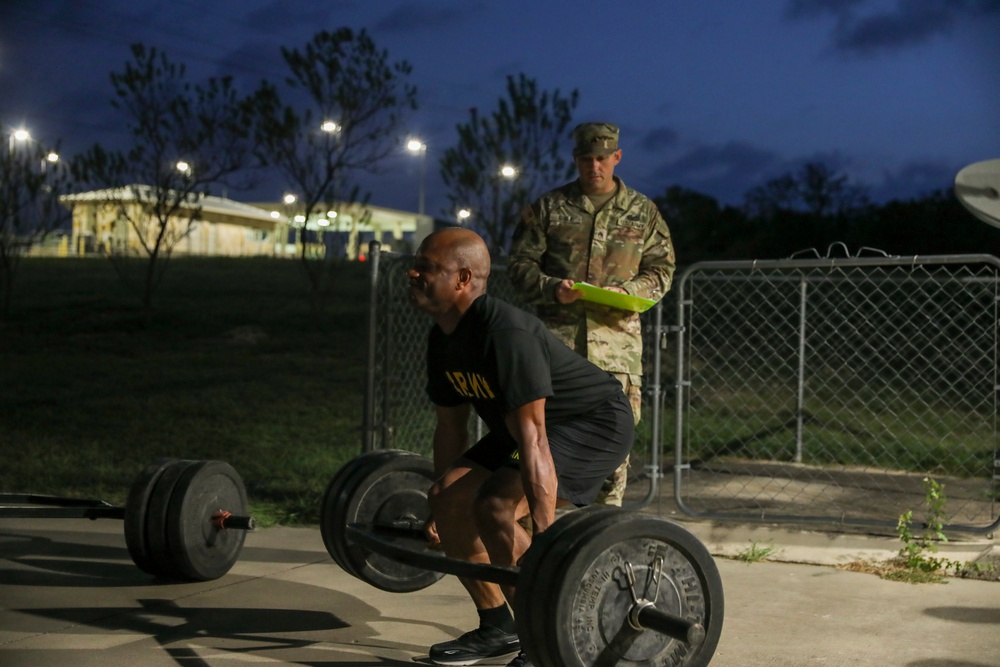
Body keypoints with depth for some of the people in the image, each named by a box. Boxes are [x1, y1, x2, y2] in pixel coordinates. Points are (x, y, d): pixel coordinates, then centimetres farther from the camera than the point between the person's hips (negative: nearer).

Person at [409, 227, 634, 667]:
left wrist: (547, 537, -40)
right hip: (523, 423, 10)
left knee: (496, 506, -27)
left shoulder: (505, 333, -31)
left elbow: (532, 436, -37)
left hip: (596, 422, -10)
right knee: (448, 499, -1)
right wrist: (439, 505, 16)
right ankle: (497, 630, 13)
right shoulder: (443, 339, -1)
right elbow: (451, 425, 10)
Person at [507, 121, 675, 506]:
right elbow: (520, 265, 8)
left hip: (617, 338, 1)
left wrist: (628, 292, -7)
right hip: (557, 334, -1)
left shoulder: (643, 213, 13)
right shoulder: (547, 208, 10)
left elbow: (661, 270, 13)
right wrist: (552, 288, -12)